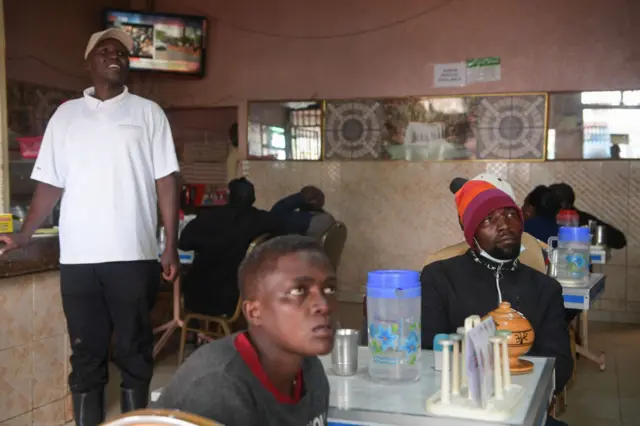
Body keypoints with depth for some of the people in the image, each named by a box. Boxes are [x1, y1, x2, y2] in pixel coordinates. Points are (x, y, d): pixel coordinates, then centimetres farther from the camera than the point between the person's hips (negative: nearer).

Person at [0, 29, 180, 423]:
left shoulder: (148, 112, 7)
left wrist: (171, 246, -5)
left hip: (133, 254, -2)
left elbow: (165, 181, 2)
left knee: (134, 350, 6)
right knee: (86, 353, 7)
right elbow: (51, 183, 12)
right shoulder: (66, 114, 13)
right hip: (77, 257, 2)